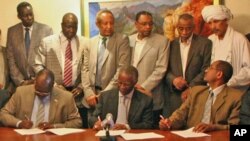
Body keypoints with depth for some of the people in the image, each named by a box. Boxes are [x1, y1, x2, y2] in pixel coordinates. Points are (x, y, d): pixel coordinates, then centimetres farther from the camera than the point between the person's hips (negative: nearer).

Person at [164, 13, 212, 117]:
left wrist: (191, 88, -12)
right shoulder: (171, 44, 11)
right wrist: (173, 79, -11)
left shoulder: (205, 43, 1)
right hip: (174, 96, 2)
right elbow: (166, 69, 10)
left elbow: (206, 70, -4)